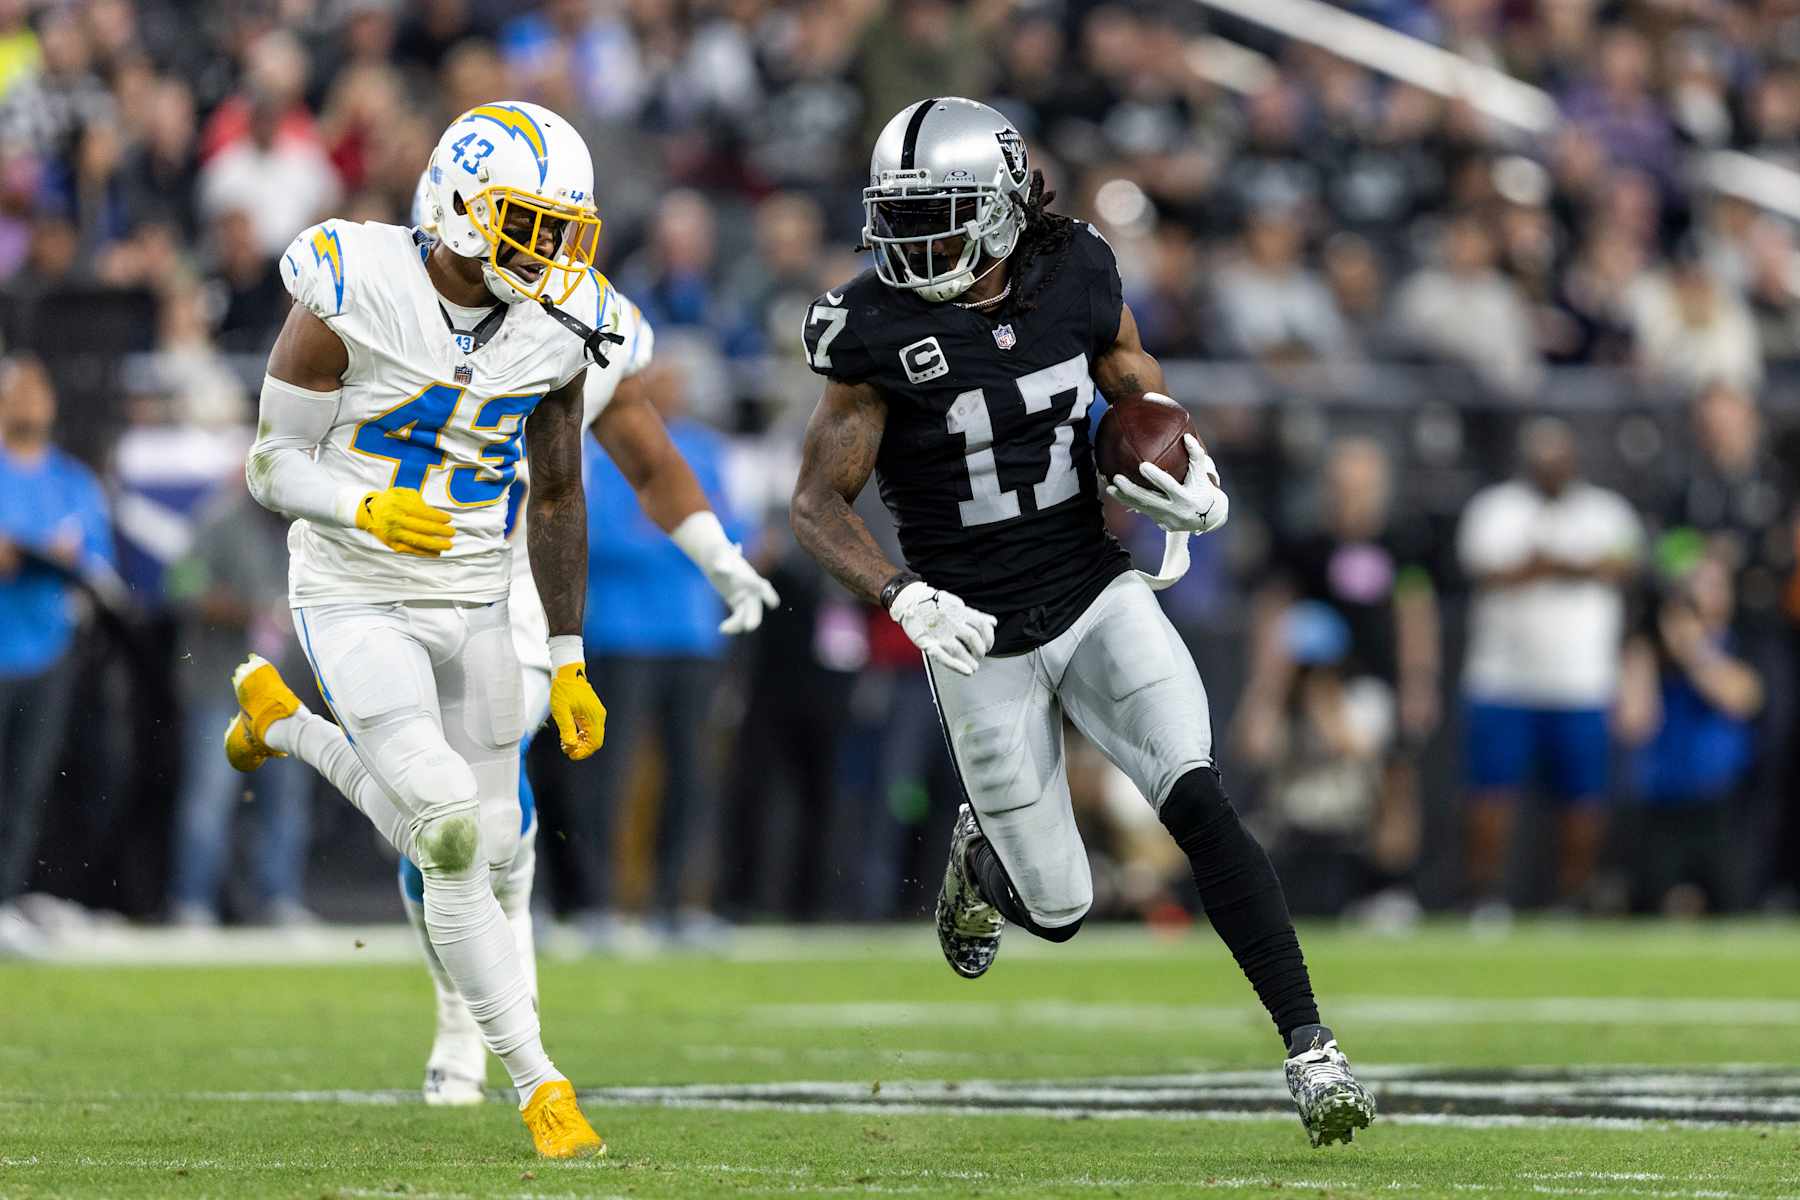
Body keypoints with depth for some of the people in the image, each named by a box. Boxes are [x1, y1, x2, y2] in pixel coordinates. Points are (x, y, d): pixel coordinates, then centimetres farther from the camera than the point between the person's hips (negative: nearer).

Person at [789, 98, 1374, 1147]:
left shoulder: (1076, 279, -6)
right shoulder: (882, 331, -15)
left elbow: (1145, 398, 13)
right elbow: (819, 505, -11)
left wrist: (1197, 486, -8)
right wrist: (904, 596, -28)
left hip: (1101, 599, 1)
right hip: (982, 639, -1)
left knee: (1199, 802, -21)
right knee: (1059, 910, 6)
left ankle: (1310, 1047, -18)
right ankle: (981, 853, 43)